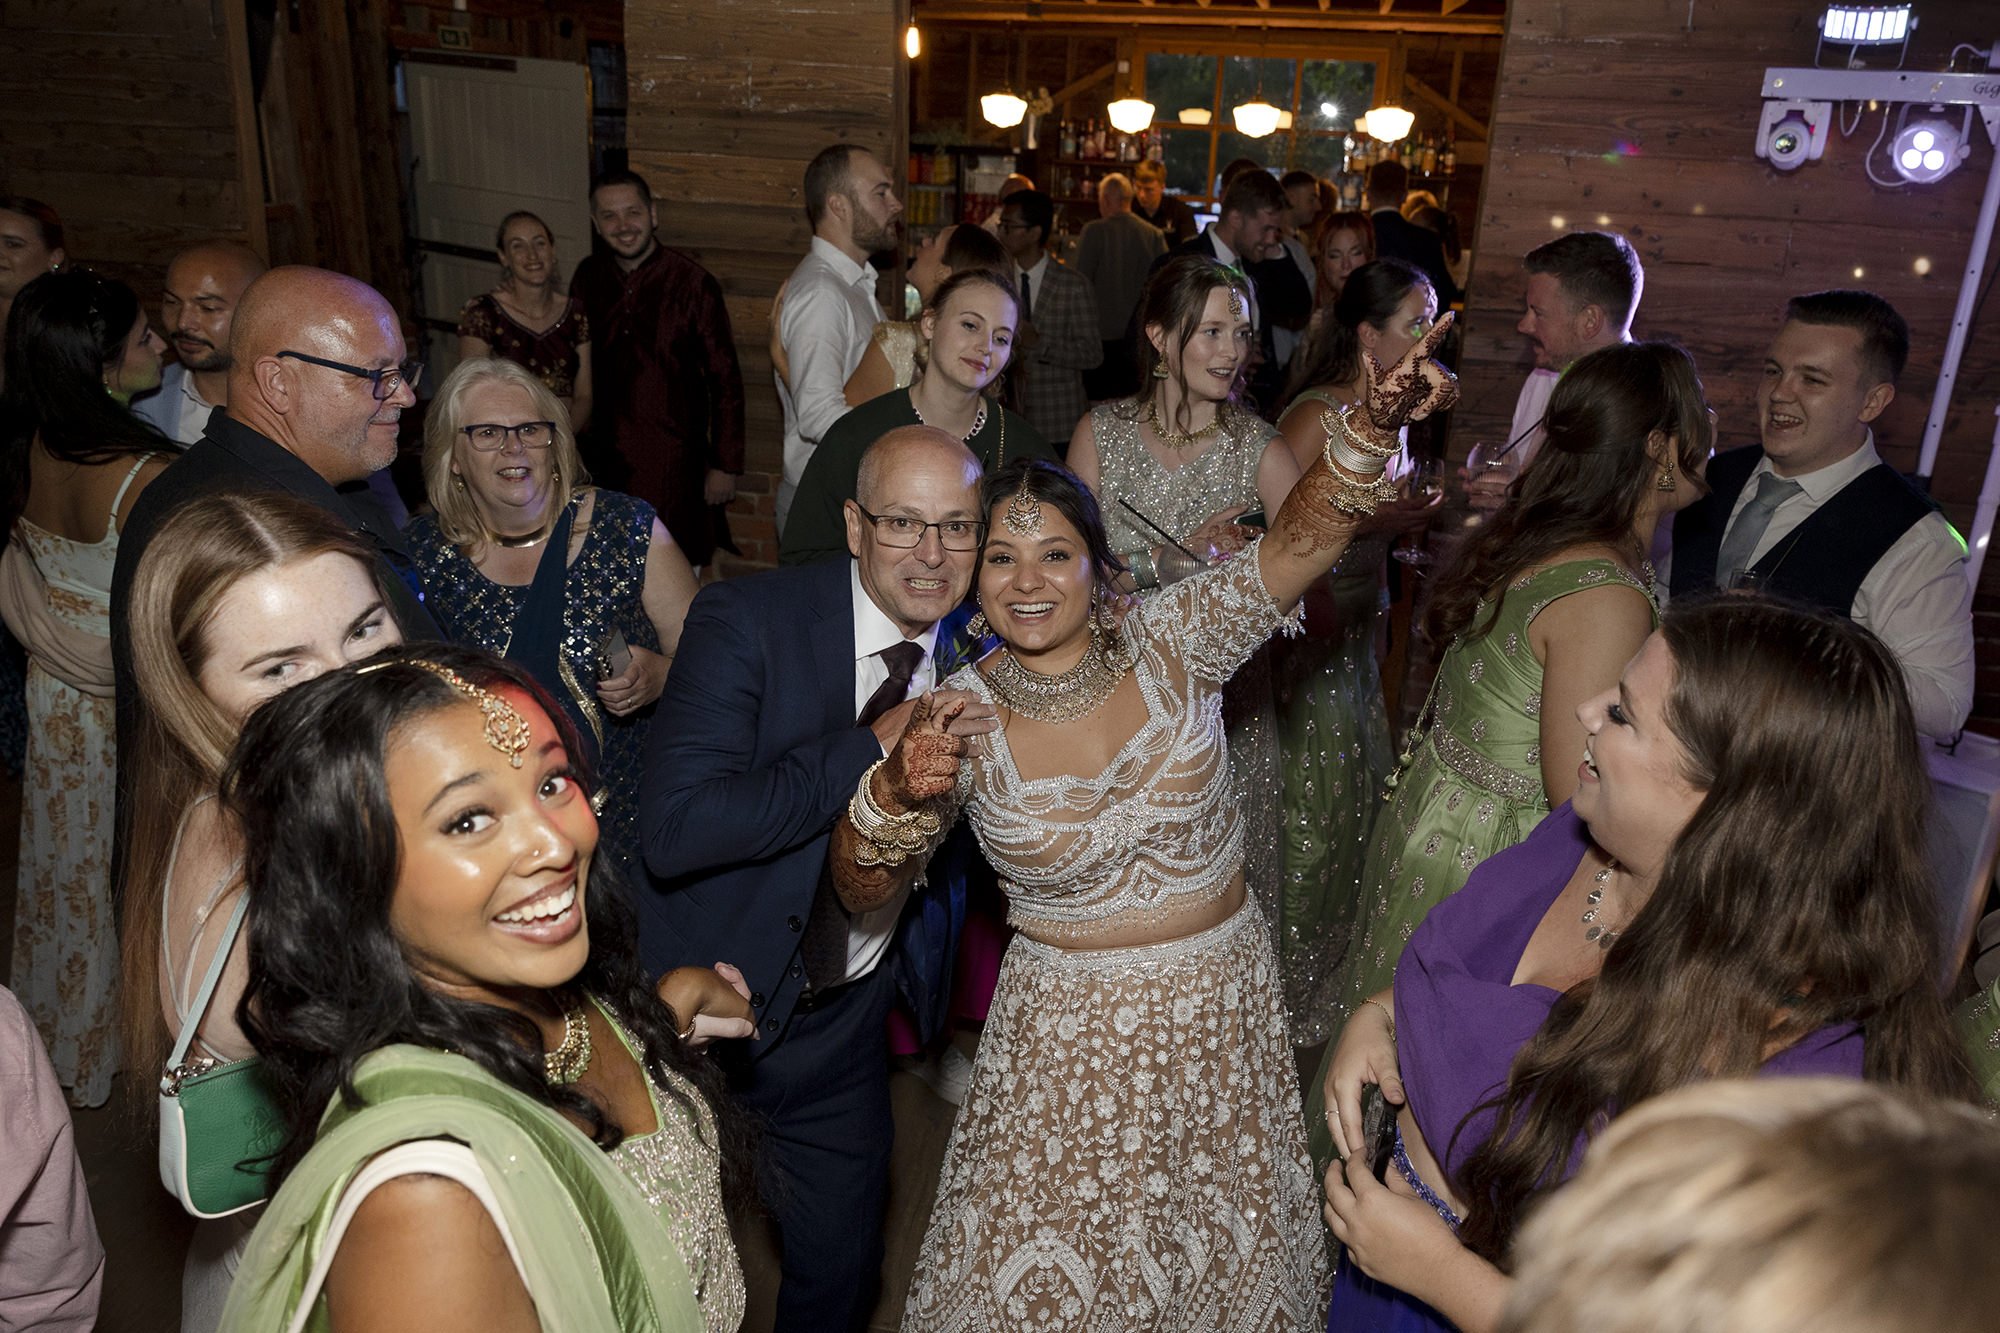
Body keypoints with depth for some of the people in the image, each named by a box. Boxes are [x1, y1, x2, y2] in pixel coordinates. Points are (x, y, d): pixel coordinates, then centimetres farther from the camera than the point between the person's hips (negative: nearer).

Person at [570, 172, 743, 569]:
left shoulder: (692, 283, -11)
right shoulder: (588, 278, 3)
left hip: (673, 459, -4)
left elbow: (725, 380, -7)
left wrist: (726, 464, -6)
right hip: (604, 454, 4)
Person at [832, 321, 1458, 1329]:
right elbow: (863, 893, -10)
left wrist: (1376, 424, -38)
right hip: (1067, 1035, -1)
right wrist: (897, 789, -29)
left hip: (1222, 1011, 2)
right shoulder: (961, 715, -13)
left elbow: (1301, 539, -21)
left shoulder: (1171, 642, -10)